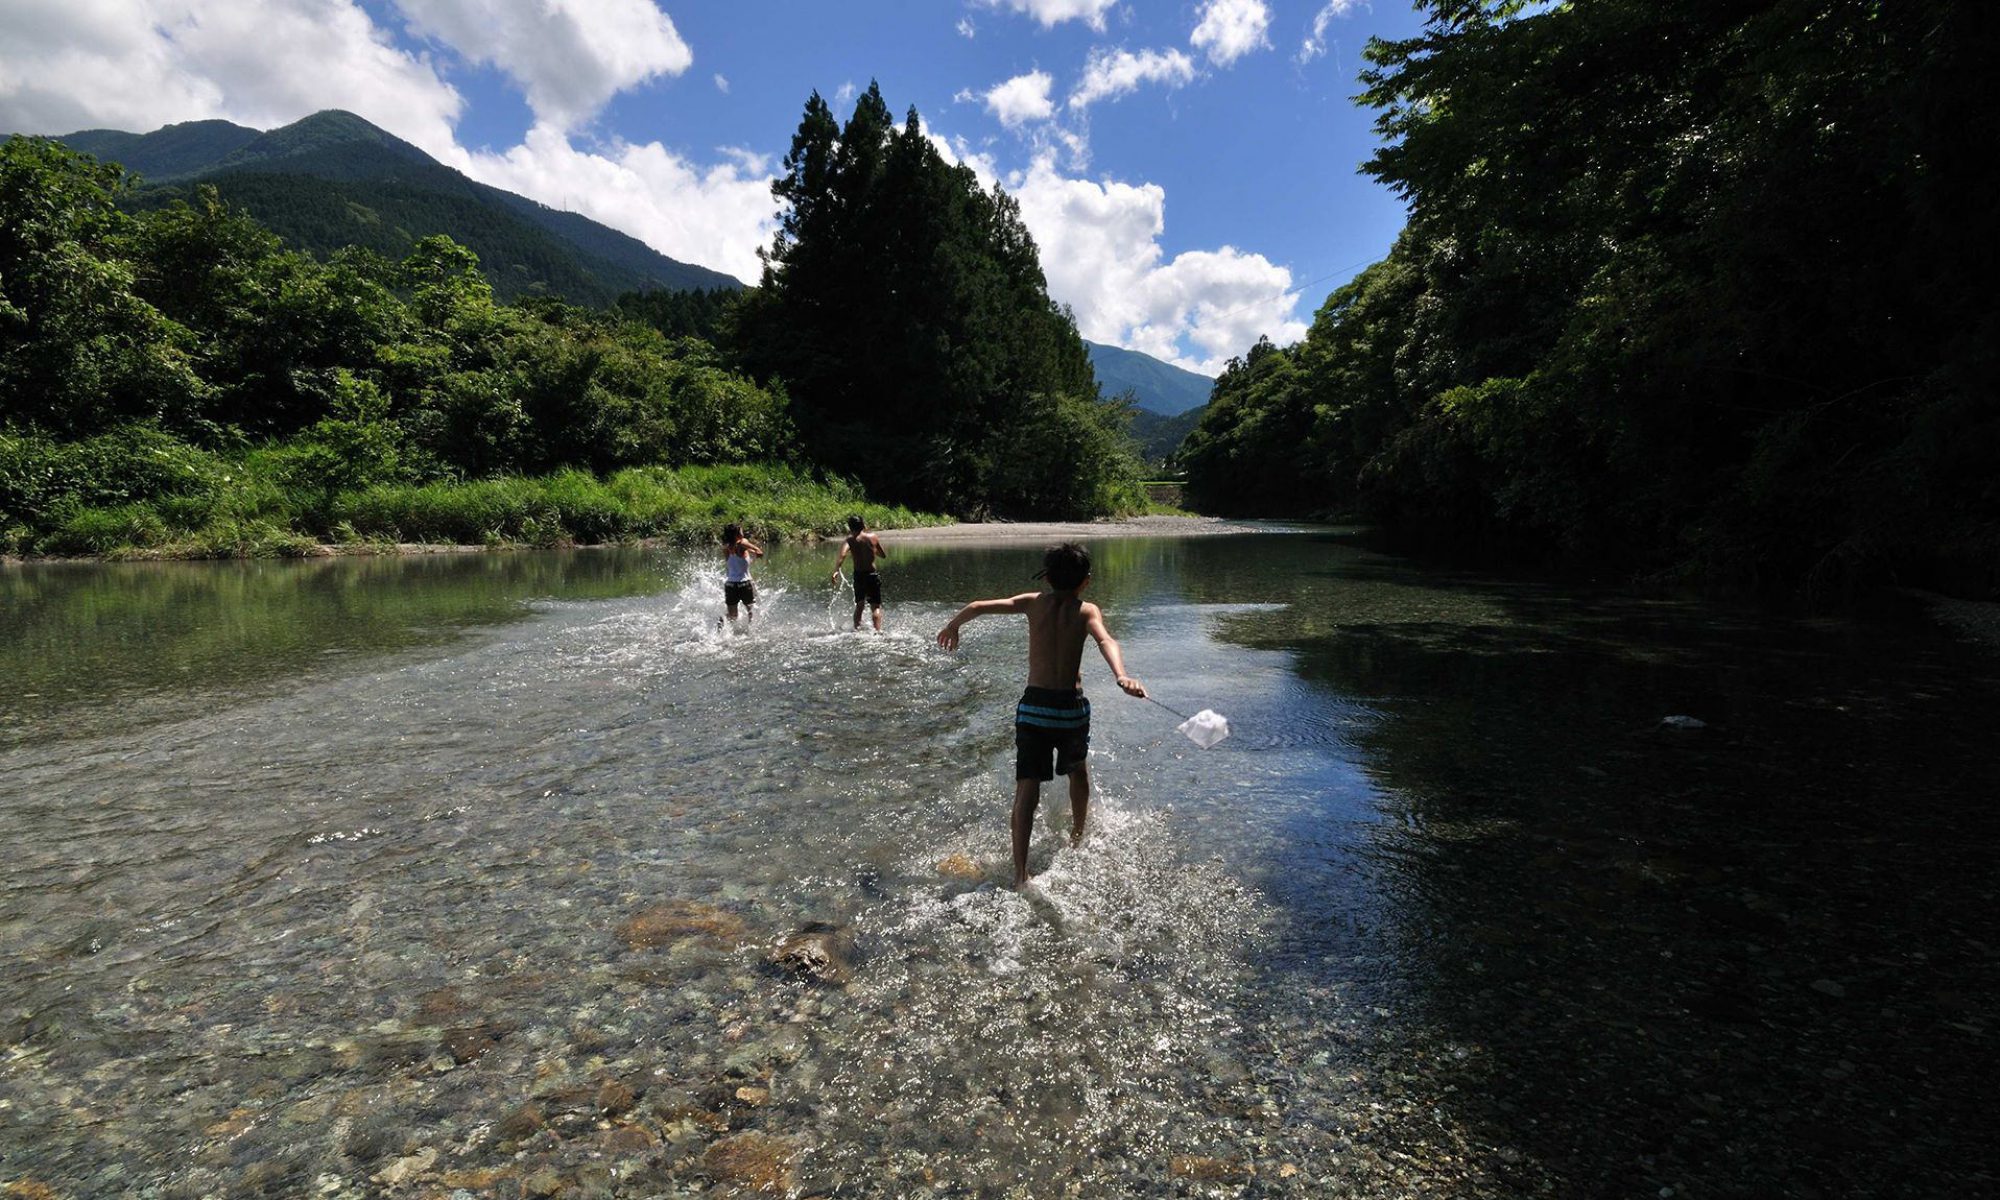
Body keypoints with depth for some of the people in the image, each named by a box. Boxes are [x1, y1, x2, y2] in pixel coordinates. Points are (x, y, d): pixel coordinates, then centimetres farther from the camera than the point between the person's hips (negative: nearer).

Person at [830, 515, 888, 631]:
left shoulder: (850, 540, -4)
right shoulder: (873, 537, 1)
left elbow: (842, 555, -23)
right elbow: (884, 555, 11)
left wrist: (836, 570, -28)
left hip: (858, 574, 1)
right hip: (872, 574, -1)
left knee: (859, 605, 20)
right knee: (875, 606, 1)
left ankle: (857, 628, 18)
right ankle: (878, 630, -15)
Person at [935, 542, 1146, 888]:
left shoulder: (1033, 603, 4)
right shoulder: (1086, 611, -2)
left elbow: (978, 606, 3)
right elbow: (1106, 641, -22)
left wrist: (951, 627, 21)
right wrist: (1122, 677, -38)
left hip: (1033, 706, 0)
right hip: (1070, 707, 0)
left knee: (1026, 789, -1)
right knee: (1078, 769, 28)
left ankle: (1020, 873, -11)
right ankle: (1077, 836, 47)